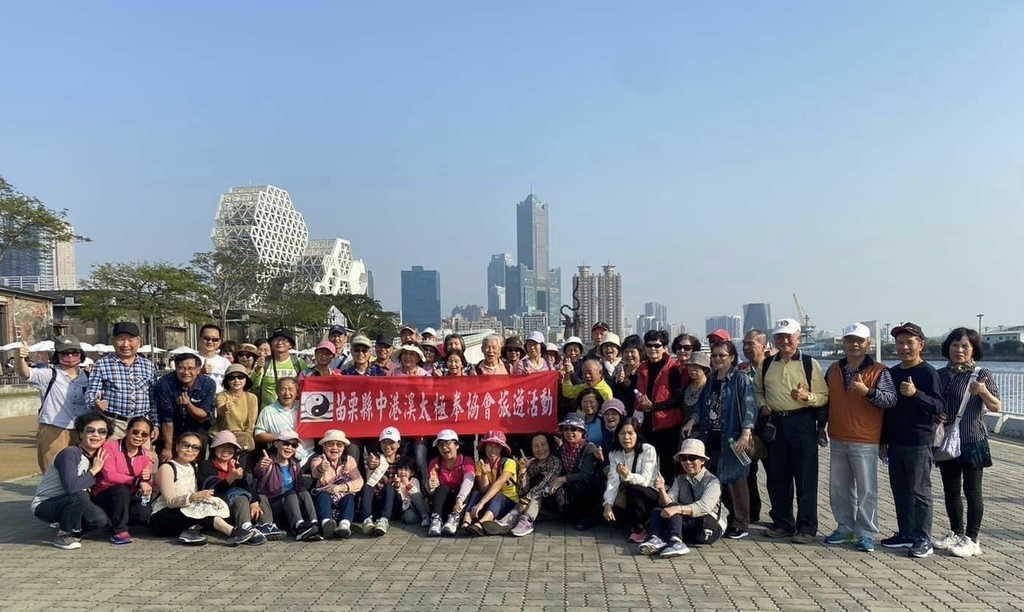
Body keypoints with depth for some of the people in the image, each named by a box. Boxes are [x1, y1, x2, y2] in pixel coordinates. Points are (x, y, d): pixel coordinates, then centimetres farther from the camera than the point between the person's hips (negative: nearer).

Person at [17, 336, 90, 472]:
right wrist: (20, 359, -43)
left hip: (80, 432, 4)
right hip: (53, 431, -4)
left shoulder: (86, 377, 8)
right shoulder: (49, 375, -5)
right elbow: (25, 373, -23)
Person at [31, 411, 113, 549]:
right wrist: (93, 471, -23)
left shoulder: (98, 457, 1)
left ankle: (72, 530, 12)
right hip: (44, 505, -7)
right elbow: (71, 486, -36)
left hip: (66, 503, 7)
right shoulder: (70, 453, -22)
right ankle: (63, 535, -11)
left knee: (100, 519, -18)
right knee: (80, 496, -34)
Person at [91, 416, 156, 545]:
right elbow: (110, 476, -24)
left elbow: (148, 485, 1)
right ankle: (120, 530, -20)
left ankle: (116, 521, 8)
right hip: (104, 496, -4)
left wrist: (147, 479, -24)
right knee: (122, 489, -35)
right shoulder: (110, 446, -12)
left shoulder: (147, 455, 3)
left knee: (144, 513, -25)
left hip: (129, 498, 4)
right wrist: (137, 481, -36)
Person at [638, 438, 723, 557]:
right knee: (657, 511, -15)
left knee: (674, 508, -26)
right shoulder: (680, 480, 13)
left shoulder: (712, 481, -4)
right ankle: (656, 539, -42)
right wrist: (662, 489, -21)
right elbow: (668, 504, 0)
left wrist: (679, 509, -37)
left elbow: (704, 507, -22)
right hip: (685, 528, 5)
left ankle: (675, 541, -50)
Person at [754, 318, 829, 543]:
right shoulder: (766, 365, 10)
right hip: (775, 423, 4)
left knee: (805, 478, 0)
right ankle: (783, 523, 22)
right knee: (777, 477, 10)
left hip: (803, 424, -4)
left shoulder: (810, 364, -1)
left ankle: (807, 527, 9)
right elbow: (758, 390, 23)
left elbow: (824, 397, -2)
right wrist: (762, 405, 4)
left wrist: (807, 396, -20)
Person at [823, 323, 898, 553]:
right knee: (839, 487, 13)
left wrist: (867, 391, -31)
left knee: (866, 490, 1)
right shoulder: (834, 370, 10)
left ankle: (866, 533, 11)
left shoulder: (879, 371, -6)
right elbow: (825, 398, 19)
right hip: (837, 440, 6)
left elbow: (891, 399, -17)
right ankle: (845, 528, 25)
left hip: (865, 442, -5)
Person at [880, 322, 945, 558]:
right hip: (895, 442, 7)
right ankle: (906, 533, 21)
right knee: (899, 490, 11)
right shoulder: (892, 373, 12)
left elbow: (940, 407, -16)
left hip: (919, 443, -7)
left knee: (920, 491, -2)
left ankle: (923, 539, 5)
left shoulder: (928, 373, -9)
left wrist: (916, 394, -32)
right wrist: (883, 440, 18)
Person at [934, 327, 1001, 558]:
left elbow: (996, 407, -12)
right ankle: (956, 533, 25)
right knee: (950, 490, 12)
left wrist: (983, 392, -30)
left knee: (972, 490, 2)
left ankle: (971, 539, 9)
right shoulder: (941, 375, 5)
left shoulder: (981, 375, -8)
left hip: (972, 442, -5)